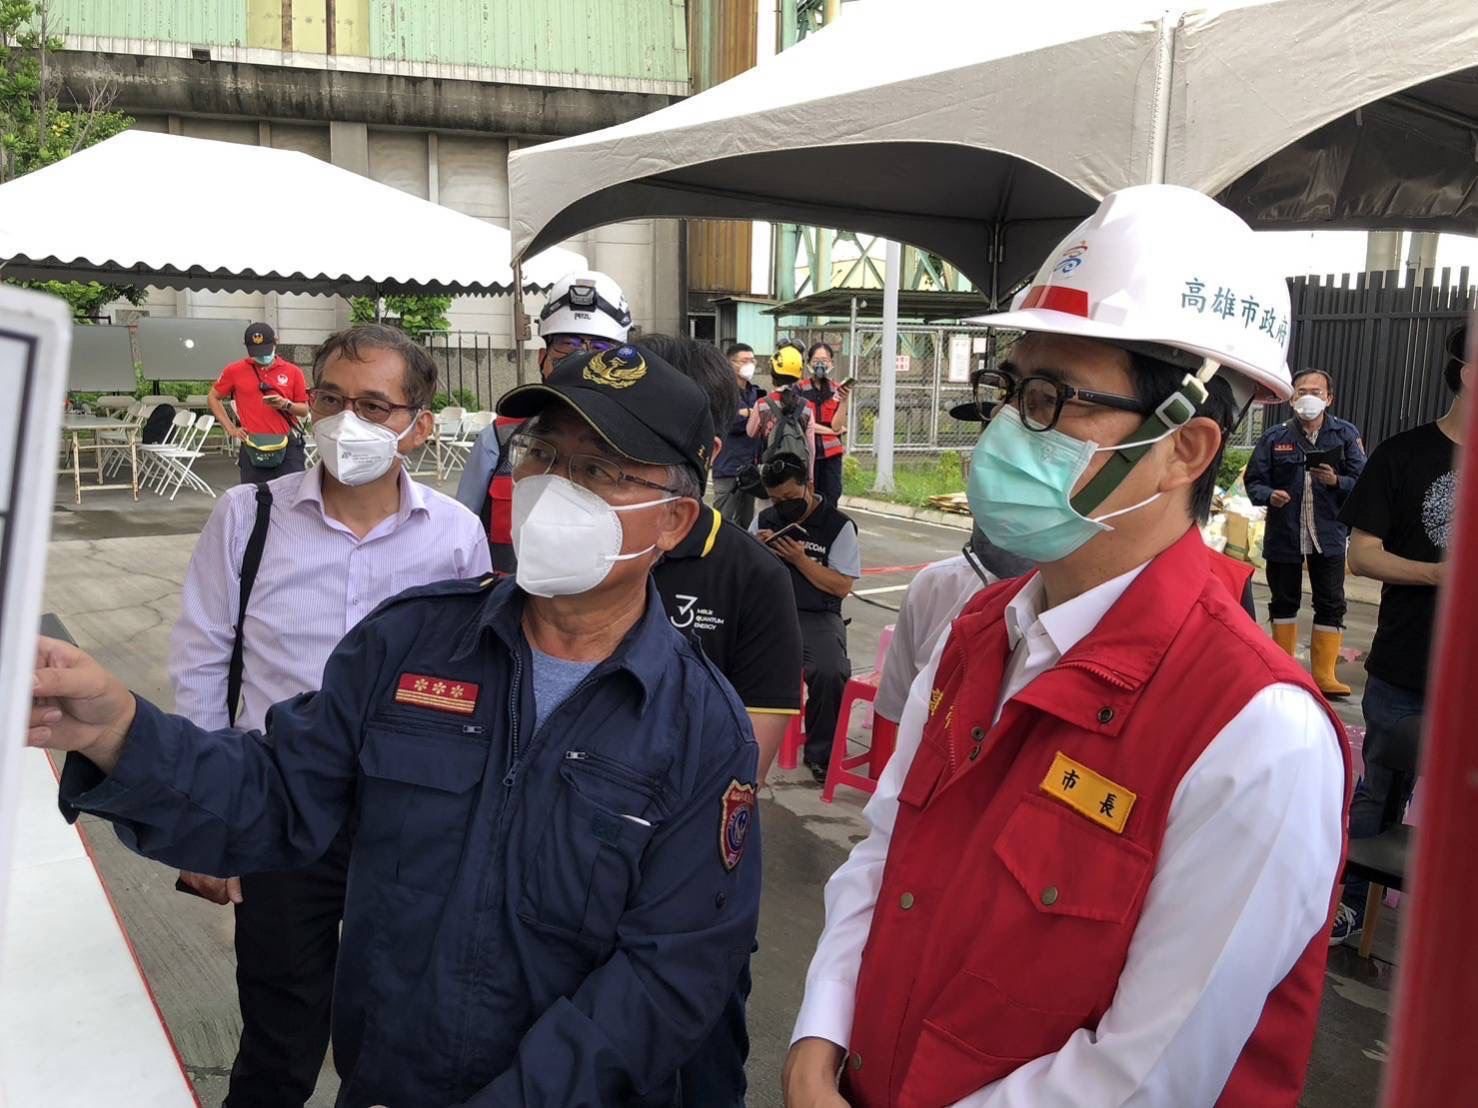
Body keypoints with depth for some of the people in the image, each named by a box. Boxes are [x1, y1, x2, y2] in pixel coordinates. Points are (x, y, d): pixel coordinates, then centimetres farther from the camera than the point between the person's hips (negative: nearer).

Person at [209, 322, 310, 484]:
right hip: (253, 449, 1)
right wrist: (230, 428, 7)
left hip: (288, 447, -1)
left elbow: (304, 410, 9)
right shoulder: (235, 371, 5)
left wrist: (286, 405, -12)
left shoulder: (292, 372, 4)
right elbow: (212, 398, 17)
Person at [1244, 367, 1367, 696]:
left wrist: (1337, 481, -20)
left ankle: (1324, 675, 7)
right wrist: (1269, 496, -18)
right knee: (1284, 601, 12)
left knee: (1331, 605, 0)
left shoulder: (1346, 434, 1)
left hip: (1329, 535, 0)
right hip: (1283, 533, 0)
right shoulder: (1275, 437, 1)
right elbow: (1254, 481, 2)